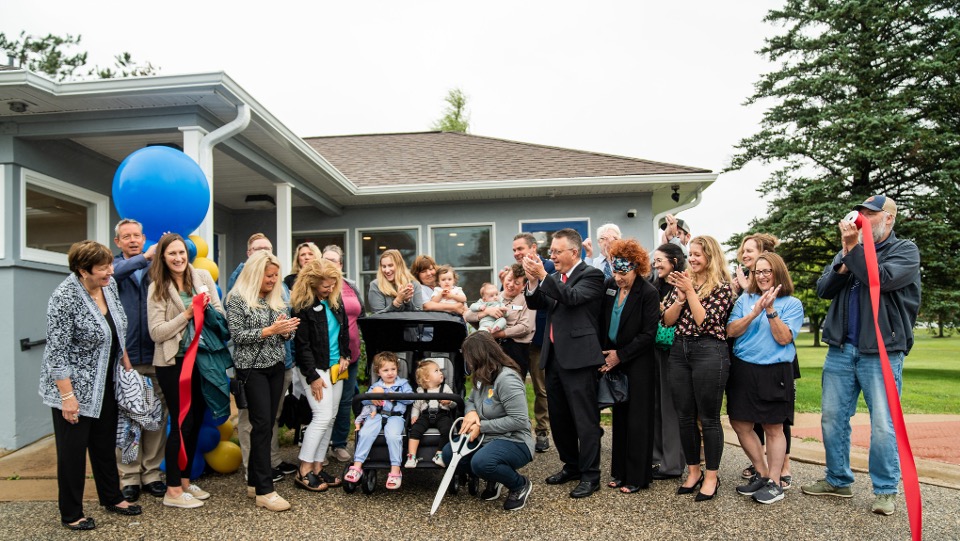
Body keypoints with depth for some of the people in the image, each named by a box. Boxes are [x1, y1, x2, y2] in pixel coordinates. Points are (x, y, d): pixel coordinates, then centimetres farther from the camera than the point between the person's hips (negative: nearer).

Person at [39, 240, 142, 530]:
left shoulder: (109, 285, -3)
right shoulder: (65, 298, -24)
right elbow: (57, 352, -21)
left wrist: (126, 363, 12)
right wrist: (67, 396, -21)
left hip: (105, 384, 7)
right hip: (74, 387, -7)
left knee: (106, 443, 18)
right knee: (73, 449, 6)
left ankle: (112, 498, 34)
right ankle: (71, 515, 22)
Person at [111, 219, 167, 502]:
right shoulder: (114, 266, 5)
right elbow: (110, 274, -18)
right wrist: (145, 257, -19)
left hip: (154, 354, 2)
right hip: (124, 355, -2)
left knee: (157, 415, 7)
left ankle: (151, 473, 19)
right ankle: (129, 476, 15)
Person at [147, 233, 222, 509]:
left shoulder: (202, 276, 2)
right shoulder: (157, 288, -6)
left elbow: (221, 315, 6)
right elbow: (156, 332, -11)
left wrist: (208, 308, -14)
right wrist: (187, 314, -17)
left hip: (200, 357, 5)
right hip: (172, 362, -4)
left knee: (196, 421, 11)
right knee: (182, 423, -1)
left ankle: (185, 481, 27)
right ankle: (173, 490, 12)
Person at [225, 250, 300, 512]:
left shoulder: (277, 300, 11)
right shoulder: (238, 299, -6)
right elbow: (238, 335, -12)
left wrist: (287, 330, -8)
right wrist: (269, 330, -20)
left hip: (275, 366, 6)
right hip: (252, 367, -6)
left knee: (266, 425, 8)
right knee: (262, 424, -10)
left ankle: (254, 482, 19)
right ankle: (265, 491, -6)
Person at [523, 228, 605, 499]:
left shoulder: (591, 275, -6)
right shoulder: (554, 277, 15)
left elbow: (572, 298, -22)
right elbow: (536, 304, 9)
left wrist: (543, 275, -25)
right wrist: (533, 282, -8)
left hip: (578, 357, -8)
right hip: (554, 356, 8)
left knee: (585, 419, -2)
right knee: (559, 417, 16)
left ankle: (590, 476, 8)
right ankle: (571, 466, 30)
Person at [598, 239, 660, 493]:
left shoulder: (648, 293, -14)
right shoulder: (609, 286, 2)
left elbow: (648, 334, -14)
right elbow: (601, 322, 9)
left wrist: (620, 355, -12)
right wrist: (604, 354, 1)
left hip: (637, 364, -5)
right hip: (613, 360, 5)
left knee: (637, 420, 1)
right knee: (619, 417, 11)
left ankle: (637, 477, 12)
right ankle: (620, 472, 21)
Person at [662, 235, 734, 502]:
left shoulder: (721, 287, -3)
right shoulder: (683, 282, 13)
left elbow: (704, 322, -14)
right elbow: (667, 320, 6)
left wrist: (691, 292, -13)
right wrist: (681, 297, -8)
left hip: (709, 352, -6)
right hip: (679, 351, 6)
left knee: (708, 418, 2)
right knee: (685, 416, 10)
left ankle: (711, 476, 16)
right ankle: (693, 472, 25)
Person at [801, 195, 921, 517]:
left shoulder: (905, 250, 1)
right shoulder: (848, 251, 14)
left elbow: (882, 278, -18)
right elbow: (823, 290, 4)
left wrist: (854, 248, -13)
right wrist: (844, 261, -11)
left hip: (882, 352, -5)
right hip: (841, 350, 5)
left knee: (883, 425, -1)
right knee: (833, 418, 9)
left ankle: (886, 490, 13)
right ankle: (838, 481, 22)